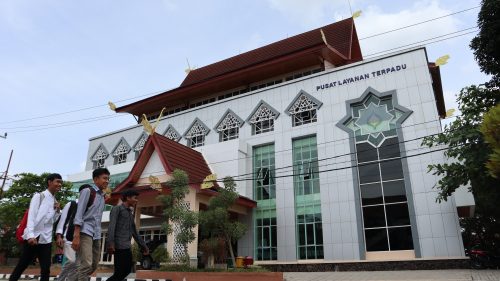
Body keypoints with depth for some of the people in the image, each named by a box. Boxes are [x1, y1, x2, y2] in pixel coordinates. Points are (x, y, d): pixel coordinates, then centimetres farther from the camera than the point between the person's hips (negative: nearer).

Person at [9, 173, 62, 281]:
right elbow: (31, 216, -11)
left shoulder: (55, 202, 15)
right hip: (33, 237, -5)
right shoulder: (39, 196, -1)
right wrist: (30, 235, -21)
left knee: (46, 269, 0)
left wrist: (57, 211, 2)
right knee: (21, 267, 5)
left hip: (46, 239, 5)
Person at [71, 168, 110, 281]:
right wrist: (76, 236, -19)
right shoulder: (87, 191, -3)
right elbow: (79, 214, -11)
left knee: (94, 265, 10)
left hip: (96, 235, 8)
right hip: (85, 232, -8)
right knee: (86, 264, -15)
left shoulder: (102, 196, 19)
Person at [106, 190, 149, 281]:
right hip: (119, 246, -8)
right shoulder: (117, 209, 1)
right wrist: (110, 243, -27)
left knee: (127, 270, 9)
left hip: (127, 247, 8)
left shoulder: (130, 214, 24)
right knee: (119, 273, -9)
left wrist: (144, 246, 22)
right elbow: (111, 226, -14)